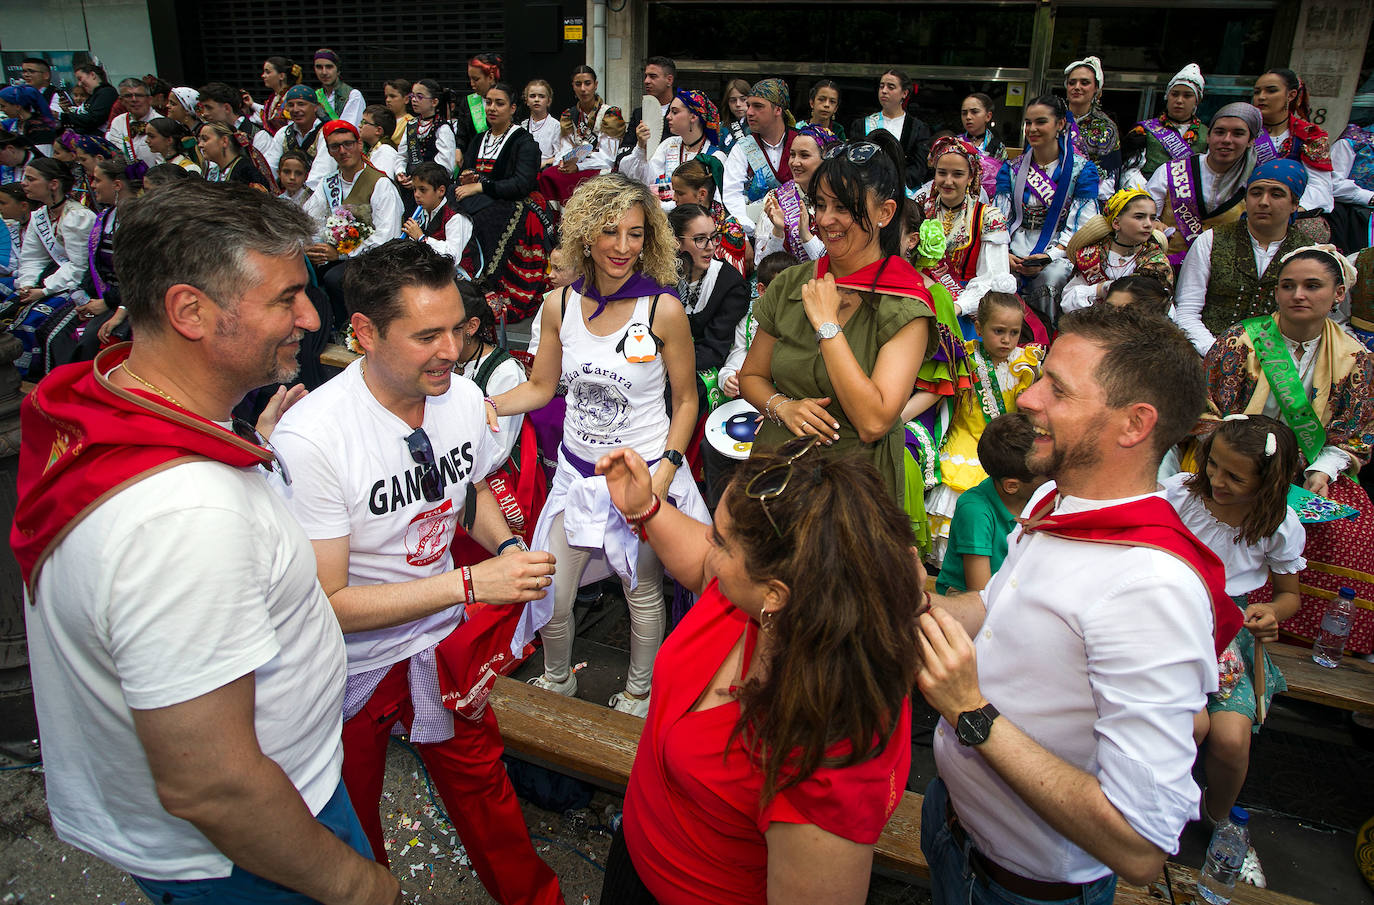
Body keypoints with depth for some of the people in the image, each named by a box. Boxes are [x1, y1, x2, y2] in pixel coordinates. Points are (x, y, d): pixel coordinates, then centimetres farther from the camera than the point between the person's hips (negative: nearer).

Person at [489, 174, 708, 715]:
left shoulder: (663, 310, -15)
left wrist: (666, 471, -14)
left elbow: (686, 401, -6)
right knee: (548, 592, 9)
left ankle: (639, 691, 41)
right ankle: (558, 678, 41)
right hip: (578, 469, 3)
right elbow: (540, 387, 6)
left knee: (643, 592, 13)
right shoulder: (560, 305, -5)